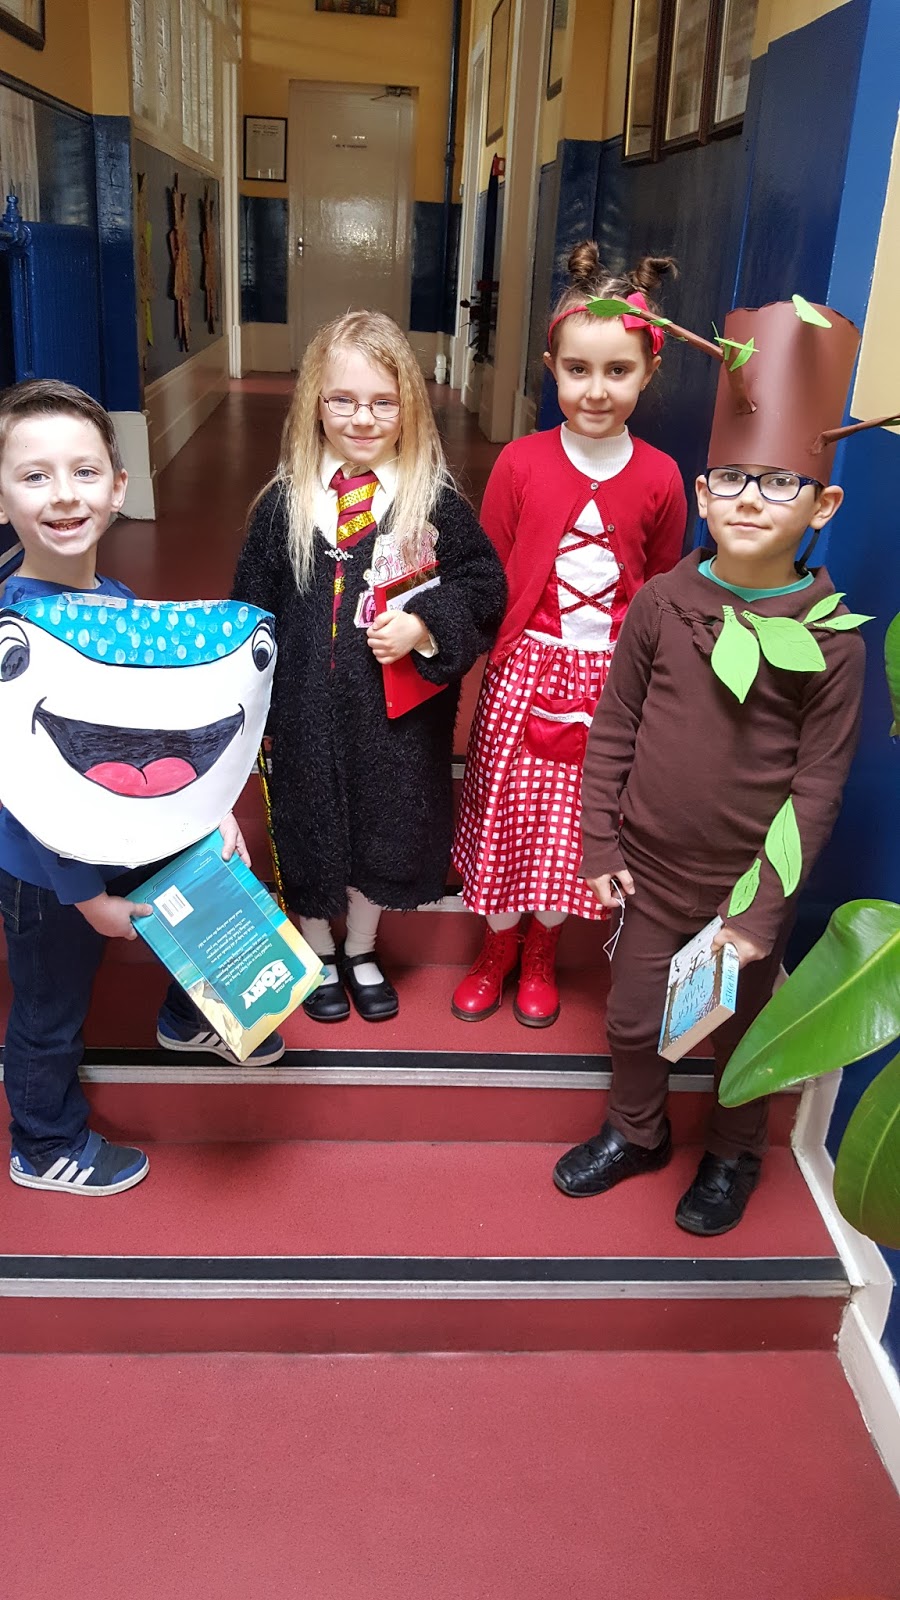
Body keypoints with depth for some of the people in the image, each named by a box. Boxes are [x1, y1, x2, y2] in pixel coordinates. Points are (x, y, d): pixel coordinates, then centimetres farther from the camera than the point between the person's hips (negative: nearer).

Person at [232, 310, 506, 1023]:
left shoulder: (434, 499, -7)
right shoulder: (285, 501, -5)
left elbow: (485, 583, -3)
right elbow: (253, 609, 0)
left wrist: (426, 625, -20)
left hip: (396, 711, 0)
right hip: (306, 706, 0)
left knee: (383, 827, 16)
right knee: (312, 825, 15)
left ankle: (362, 951, 42)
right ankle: (318, 952, 41)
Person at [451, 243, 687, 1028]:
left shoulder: (659, 478, -4)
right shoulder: (520, 463, -7)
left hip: (607, 680, 1)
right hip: (524, 671, 0)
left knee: (574, 824, 11)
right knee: (507, 814, 9)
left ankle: (542, 954, 37)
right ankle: (497, 950, 35)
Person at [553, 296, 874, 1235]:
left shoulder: (831, 639, -13)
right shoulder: (662, 603, -7)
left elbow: (817, 787, -11)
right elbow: (614, 728, 0)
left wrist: (760, 911, -14)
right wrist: (601, 845, -1)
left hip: (748, 884, -2)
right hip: (652, 870, 2)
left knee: (736, 1030, 17)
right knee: (631, 1020, 17)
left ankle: (733, 1155, 46)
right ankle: (637, 1133, 46)